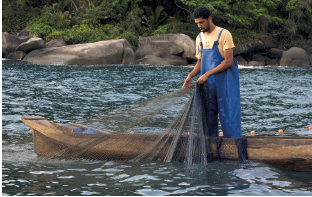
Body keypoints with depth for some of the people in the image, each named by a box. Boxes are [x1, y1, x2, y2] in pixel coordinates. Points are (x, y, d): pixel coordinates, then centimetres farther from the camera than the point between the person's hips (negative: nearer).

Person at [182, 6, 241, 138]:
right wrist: (191, 76, -2)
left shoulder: (223, 34, -9)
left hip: (225, 83, -6)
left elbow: (228, 62, -15)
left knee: (229, 116, -4)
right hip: (207, 84, 6)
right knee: (208, 117, 7)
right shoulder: (200, 38, 11)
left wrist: (208, 74, -19)